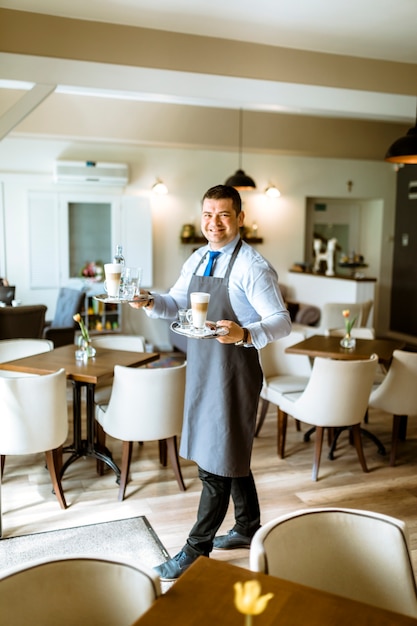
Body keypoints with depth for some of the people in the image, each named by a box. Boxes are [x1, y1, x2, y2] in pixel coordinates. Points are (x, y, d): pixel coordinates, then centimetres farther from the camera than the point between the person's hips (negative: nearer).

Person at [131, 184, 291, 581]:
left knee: (217, 462, 3)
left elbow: (281, 322, -17)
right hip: (202, 369, 8)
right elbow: (176, 304, 16)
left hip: (234, 372, -8)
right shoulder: (196, 260, 8)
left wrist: (245, 334, -35)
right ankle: (248, 529, 41)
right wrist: (150, 301, -6)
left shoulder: (252, 266, -15)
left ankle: (197, 549, 20)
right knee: (233, 455, 21)